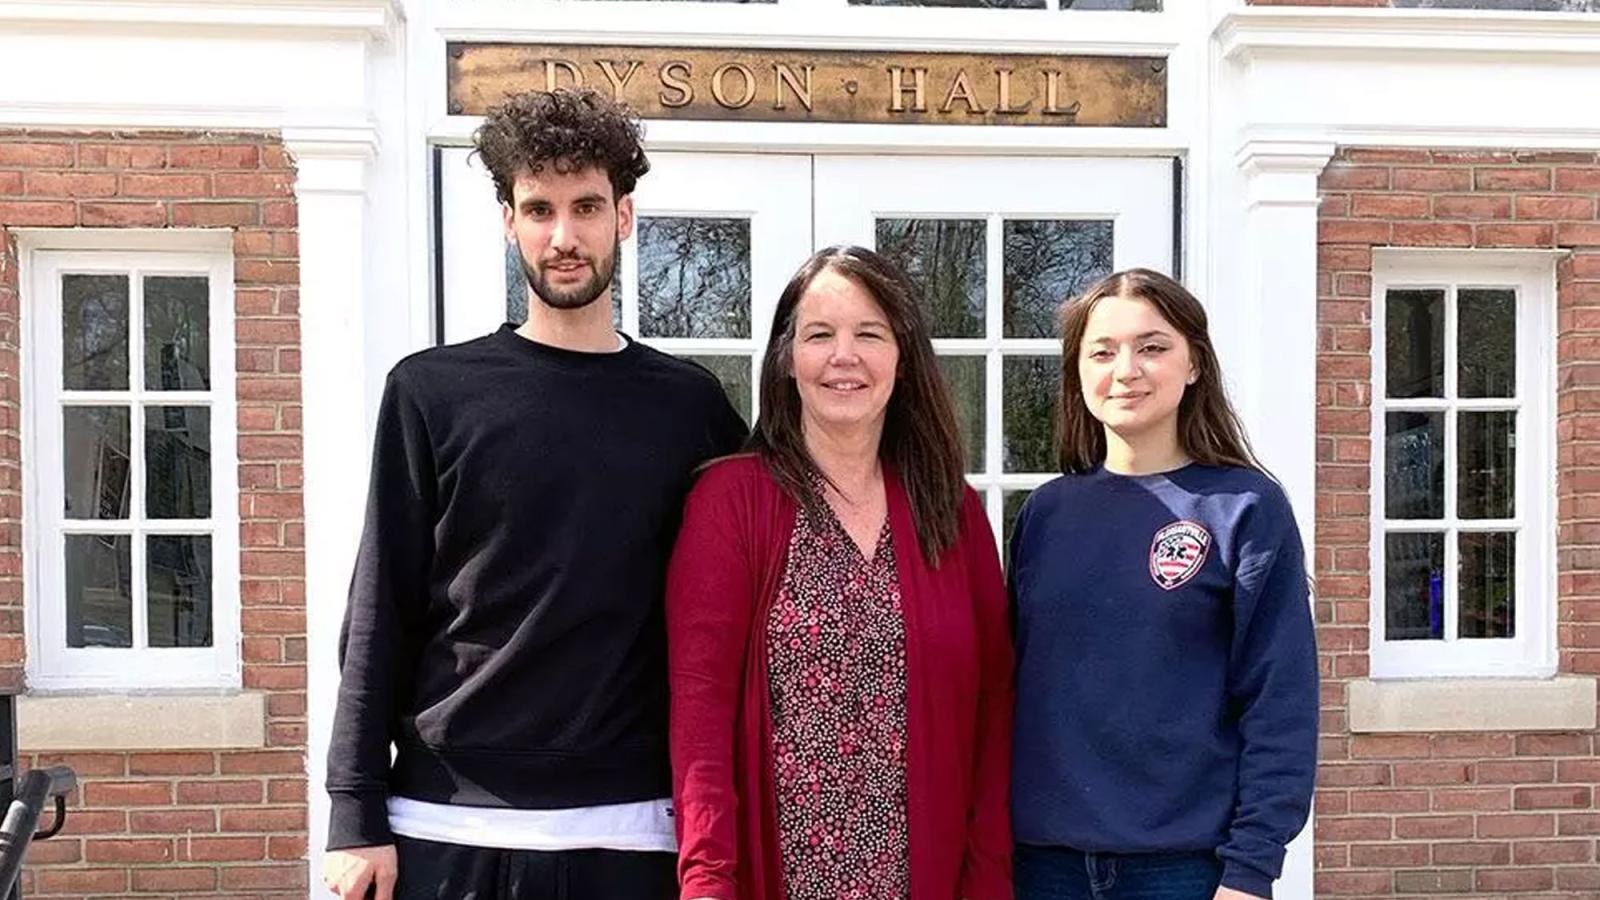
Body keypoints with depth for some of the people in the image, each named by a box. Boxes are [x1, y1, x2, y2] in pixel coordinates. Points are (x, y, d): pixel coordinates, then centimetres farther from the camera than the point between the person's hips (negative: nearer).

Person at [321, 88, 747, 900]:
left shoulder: (688, 404, 3)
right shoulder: (433, 392, -1)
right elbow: (380, 613, -1)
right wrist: (358, 815, -4)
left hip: (628, 827, 1)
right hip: (449, 825, -1)